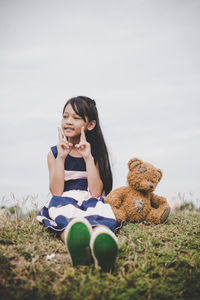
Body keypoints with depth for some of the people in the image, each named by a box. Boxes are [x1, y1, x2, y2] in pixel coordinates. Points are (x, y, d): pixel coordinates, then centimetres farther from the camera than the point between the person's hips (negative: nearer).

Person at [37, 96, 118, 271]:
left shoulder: (96, 153, 12)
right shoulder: (54, 153, 13)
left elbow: (95, 192, -2)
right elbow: (56, 192, -1)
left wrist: (88, 157, -8)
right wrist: (61, 157, -6)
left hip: (91, 203, 0)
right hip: (65, 203, 0)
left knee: (99, 216, -39)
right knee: (66, 222, -39)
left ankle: (102, 244, -74)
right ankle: (77, 243, -74)